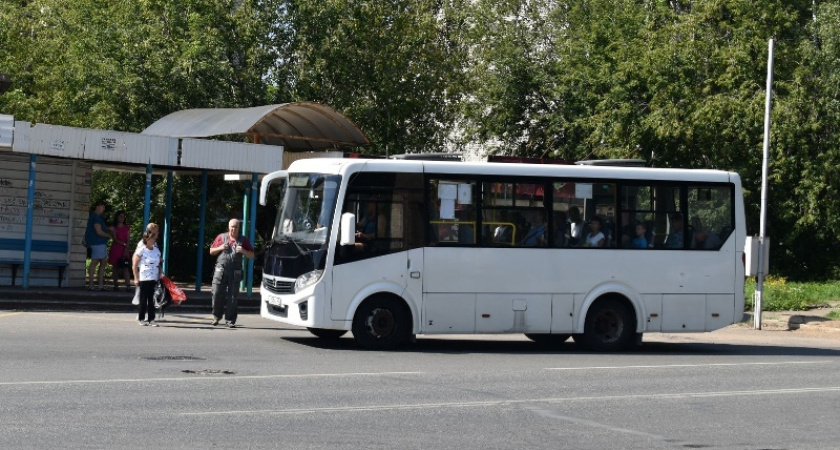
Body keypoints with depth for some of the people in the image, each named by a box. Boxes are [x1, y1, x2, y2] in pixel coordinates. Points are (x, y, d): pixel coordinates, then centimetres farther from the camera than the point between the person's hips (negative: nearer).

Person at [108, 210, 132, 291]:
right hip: (115, 249, 0)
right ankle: (115, 285, 9)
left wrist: (126, 250, -9)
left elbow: (128, 240, 4)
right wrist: (123, 244, -15)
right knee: (115, 268, 3)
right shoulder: (113, 227, 7)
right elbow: (115, 239, -3)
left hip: (124, 250, 0)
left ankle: (128, 285, -19)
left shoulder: (127, 228, 10)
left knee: (125, 268, -10)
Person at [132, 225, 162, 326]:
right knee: (143, 298, 2)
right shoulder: (141, 250, -6)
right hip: (144, 278, -4)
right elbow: (134, 265, -5)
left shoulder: (156, 249, 9)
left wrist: (159, 276, 12)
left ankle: (151, 319, 5)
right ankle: (141, 318, 11)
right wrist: (136, 278, -8)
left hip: (154, 278, 4)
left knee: (151, 299, 4)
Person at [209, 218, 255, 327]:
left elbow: (252, 255, 9)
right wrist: (220, 248, -4)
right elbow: (211, 251, 15)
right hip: (220, 270, 1)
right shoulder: (221, 237, 11)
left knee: (232, 297, -2)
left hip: (235, 272, -1)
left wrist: (243, 251, -10)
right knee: (217, 294, -4)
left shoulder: (243, 240, 9)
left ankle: (230, 320, 3)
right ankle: (216, 316, 14)